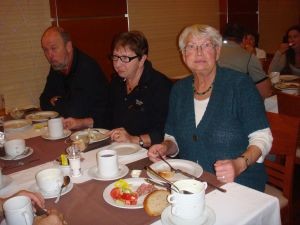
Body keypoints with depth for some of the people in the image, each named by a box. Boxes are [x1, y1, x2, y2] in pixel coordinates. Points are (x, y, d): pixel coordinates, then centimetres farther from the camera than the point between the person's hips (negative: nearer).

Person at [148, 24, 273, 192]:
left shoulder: (240, 84, -6)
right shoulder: (179, 90, 8)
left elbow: (262, 137, -7)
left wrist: (239, 164, -23)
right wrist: (166, 147, -5)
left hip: (238, 184, -4)